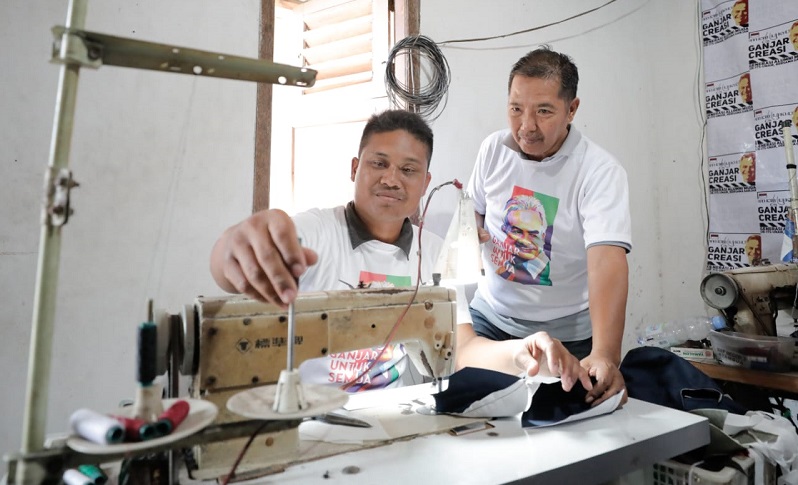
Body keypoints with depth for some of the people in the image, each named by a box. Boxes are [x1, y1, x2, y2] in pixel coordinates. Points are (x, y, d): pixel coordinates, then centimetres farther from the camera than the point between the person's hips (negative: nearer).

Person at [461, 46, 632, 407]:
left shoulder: (600, 171, -21)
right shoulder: (493, 148, -6)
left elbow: (608, 259, -34)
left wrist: (606, 356, -45)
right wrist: (471, 229, -12)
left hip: (565, 334, -3)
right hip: (490, 316, 4)